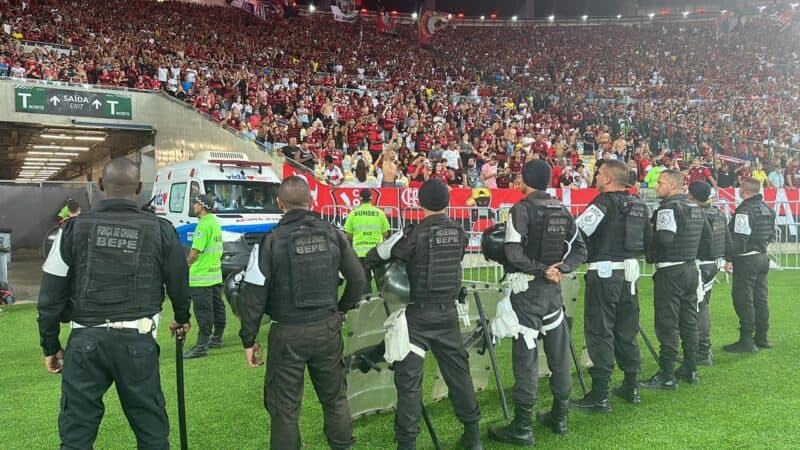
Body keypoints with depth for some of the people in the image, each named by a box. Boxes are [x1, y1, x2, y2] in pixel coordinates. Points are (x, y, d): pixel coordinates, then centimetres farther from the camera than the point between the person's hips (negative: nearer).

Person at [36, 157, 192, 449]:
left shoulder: (75, 229, 1)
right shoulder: (160, 230, 0)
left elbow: (51, 296, 3)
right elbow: (179, 284, 10)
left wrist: (50, 345, 14)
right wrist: (182, 319, 30)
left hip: (86, 340, 0)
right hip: (137, 340, 0)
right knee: (151, 427, 12)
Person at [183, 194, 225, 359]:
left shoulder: (203, 225, -19)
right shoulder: (215, 222, 12)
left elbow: (195, 251, -23)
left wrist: (186, 265, -10)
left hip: (201, 277, -10)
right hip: (216, 274, 10)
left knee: (203, 313, -7)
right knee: (217, 308, 16)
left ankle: (202, 346, -5)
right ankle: (216, 338, 28)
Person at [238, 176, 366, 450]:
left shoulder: (271, 241, -10)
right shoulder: (332, 235, 0)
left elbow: (254, 296, -11)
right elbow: (358, 278, 6)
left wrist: (248, 340, -1)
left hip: (288, 334, -3)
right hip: (327, 329, 4)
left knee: (285, 408, 9)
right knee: (335, 398, 20)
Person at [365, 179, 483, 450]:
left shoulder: (414, 235, -14)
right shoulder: (459, 233, 0)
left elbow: (373, 258, -6)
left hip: (418, 314, -4)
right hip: (448, 313, 5)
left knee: (408, 378, 2)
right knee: (458, 371, 16)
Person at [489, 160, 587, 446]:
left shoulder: (522, 209, -11)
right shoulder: (563, 211, 9)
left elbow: (514, 253, -20)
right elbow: (580, 249, 9)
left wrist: (541, 270, -11)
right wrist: (560, 268, -4)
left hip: (526, 288, -6)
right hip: (553, 288, 6)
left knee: (525, 354, -3)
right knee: (558, 350, 14)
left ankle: (522, 428, 2)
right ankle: (560, 417, 26)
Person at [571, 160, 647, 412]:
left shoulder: (604, 203, -12)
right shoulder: (638, 205, 11)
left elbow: (577, 233, -18)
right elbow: (645, 241, 19)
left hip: (604, 272, -8)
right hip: (630, 272, 8)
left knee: (600, 332, -3)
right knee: (627, 330, 16)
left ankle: (599, 396, 0)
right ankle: (631, 387, 25)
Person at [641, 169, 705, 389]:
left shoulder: (669, 208, -15)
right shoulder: (696, 208, 13)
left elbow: (664, 240, -25)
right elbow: (699, 239, 17)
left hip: (670, 271, -9)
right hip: (691, 268, 9)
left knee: (667, 325, -5)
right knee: (689, 321, 15)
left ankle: (666, 376, -1)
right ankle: (691, 371, 23)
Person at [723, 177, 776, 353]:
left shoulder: (745, 210, -18)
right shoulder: (767, 209, 12)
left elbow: (738, 238, -21)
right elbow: (771, 234, 18)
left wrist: (729, 259, -17)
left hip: (746, 260, -9)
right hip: (762, 257, 9)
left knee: (743, 299, -5)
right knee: (760, 298, 14)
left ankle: (746, 341, -4)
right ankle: (762, 338, 21)